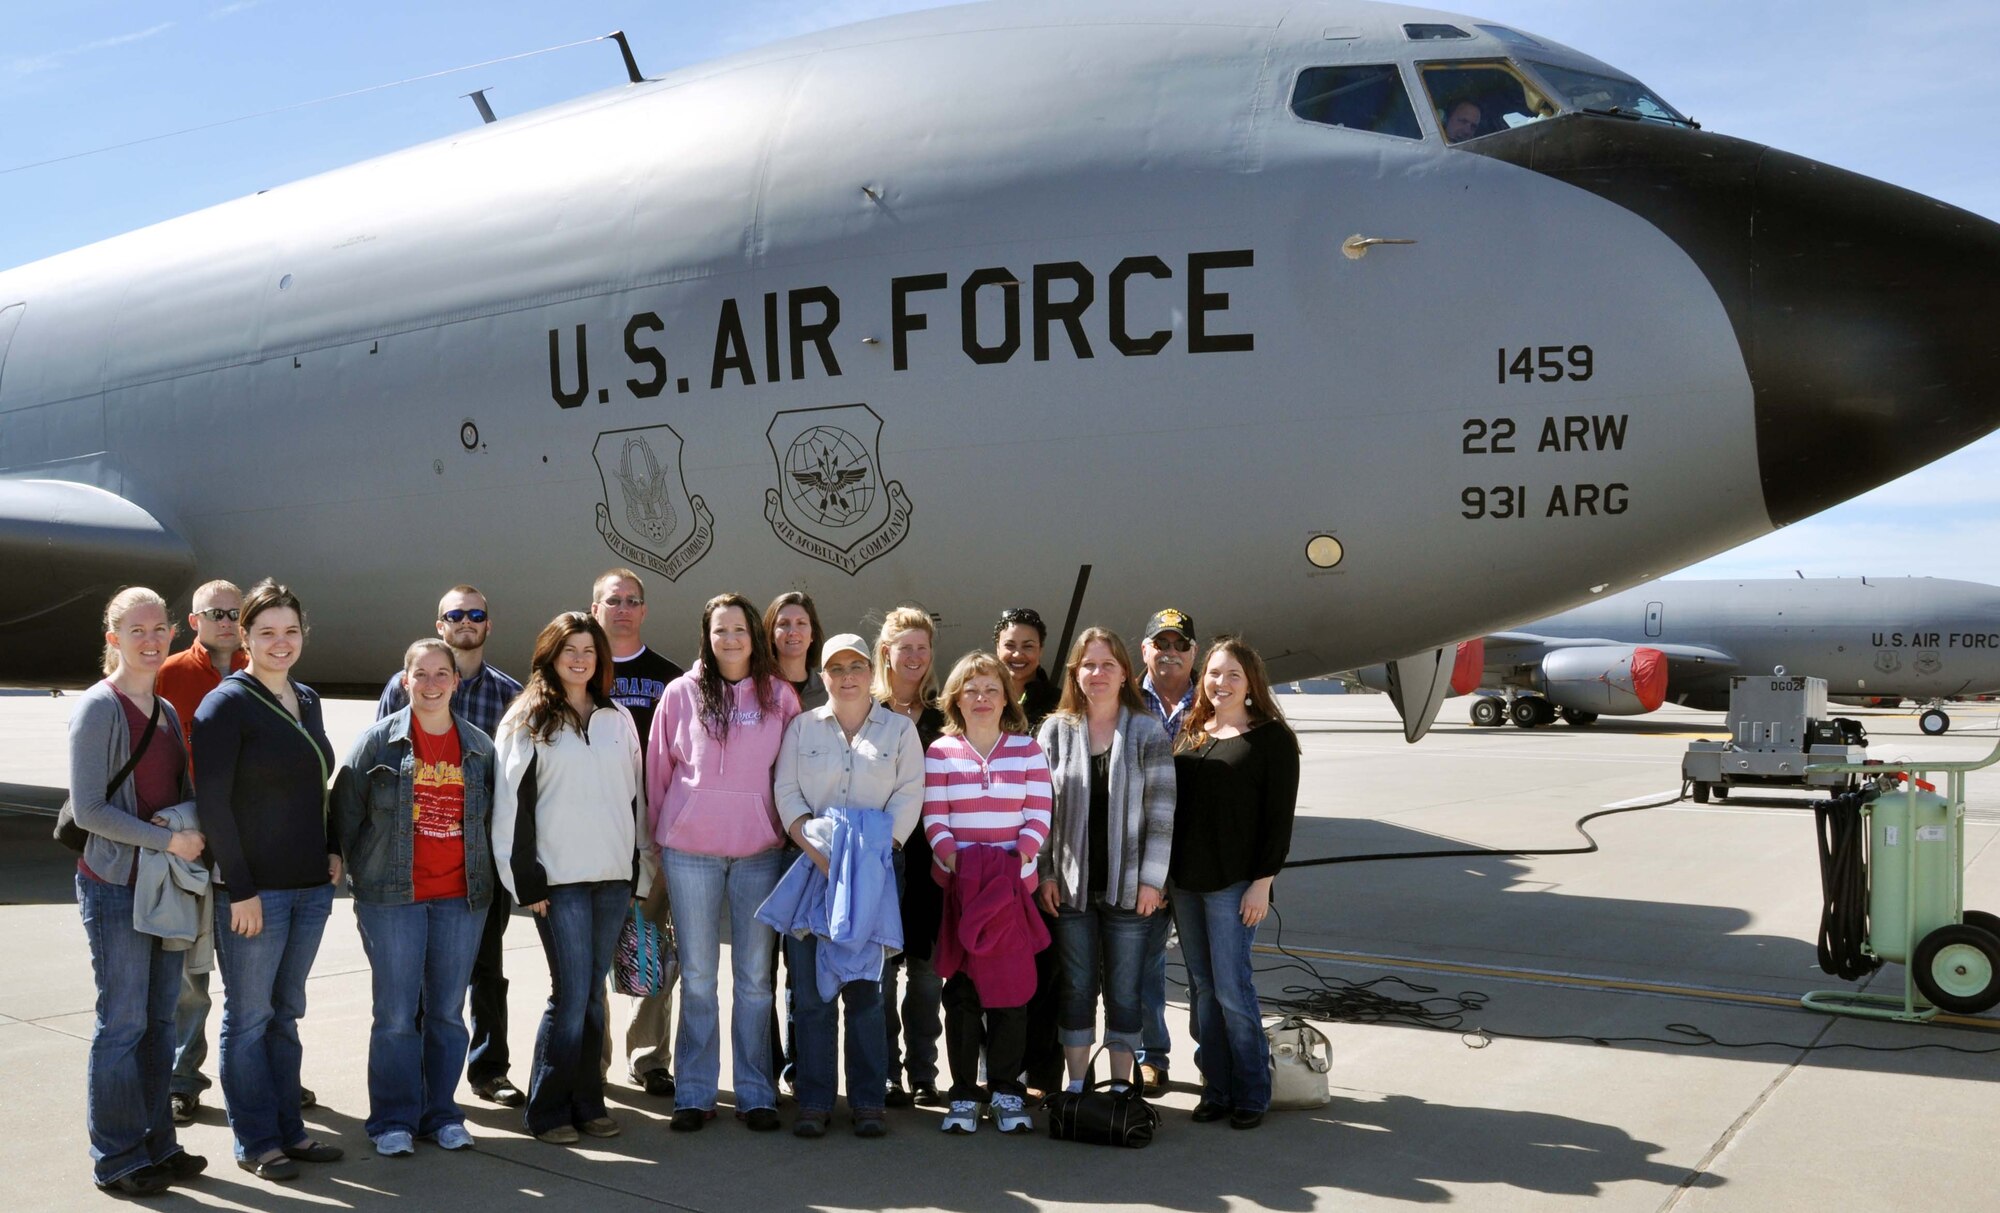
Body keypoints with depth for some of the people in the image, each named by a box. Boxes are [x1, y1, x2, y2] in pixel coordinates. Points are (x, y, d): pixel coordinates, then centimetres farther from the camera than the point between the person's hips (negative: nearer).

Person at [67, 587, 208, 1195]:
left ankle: (156, 1145, 21)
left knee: (160, 1019, 11)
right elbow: (88, 809, -15)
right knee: (123, 1021, -1)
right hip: (115, 885, -7)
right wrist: (169, 840, -17)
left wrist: (190, 826, -2)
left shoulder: (167, 711, 12)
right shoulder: (99, 707, -9)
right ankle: (117, 1159, 9)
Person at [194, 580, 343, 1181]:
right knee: (249, 1015, 4)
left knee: (286, 1011, 15)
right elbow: (213, 802, -14)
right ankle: (255, 1143, 15)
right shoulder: (226, 704, -10)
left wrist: (333, 850, 9)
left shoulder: (306, 700, 11)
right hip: (253, 890, -7)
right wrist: (241, 889, -17)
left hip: (311, 884, 7)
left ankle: (288, 1129, 24)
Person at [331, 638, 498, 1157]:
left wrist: (482, 872, 11)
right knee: (395, 1013, 1)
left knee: (448, 1012, 8)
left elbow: (492, 816, 16)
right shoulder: (378, 741, -1)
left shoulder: (479, 745, 7)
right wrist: (365, 871, 3)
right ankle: (394, 1120, 14)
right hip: (392, 899, -2)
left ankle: (440, 1113, 21)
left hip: (461, 898, 3)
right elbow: (346, 811, 3)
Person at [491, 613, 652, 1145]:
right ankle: (548, 1110, 6)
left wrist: (638, 873, 13)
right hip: (560, 878, -4)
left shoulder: (618, 720, 14)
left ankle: (587, 1102, 17)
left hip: (613, 876, 4)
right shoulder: (526, 721, 0)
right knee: (571, 994, -7)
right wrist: (528, 881, -10)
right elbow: (512, 804, -4)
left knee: (593, 994, 9)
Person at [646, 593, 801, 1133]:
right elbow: (658, 769, 9)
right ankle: (695, 1094, 16)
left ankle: (756, 1094, 15)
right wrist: (660, 833, 9)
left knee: (755, 977, 5)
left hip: (760, 849, 0)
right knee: (698, 976, 7)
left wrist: (790, 828, 7)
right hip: (691, 849, 0)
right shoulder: (681, 693, 3)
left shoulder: (779, 694, 4)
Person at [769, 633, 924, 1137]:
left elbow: (909, 796, 2)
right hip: (810, 867, 1)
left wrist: (875, 853, -11)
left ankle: (868, 1101, 6)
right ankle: (813, 1102, 7)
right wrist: (817, 851, -11)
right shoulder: (802, 727, 13)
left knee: (865, 987, -1)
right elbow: (786, 793, 4)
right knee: (811, 989, 0)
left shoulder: (899, 729, 10)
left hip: (874, 870, -1)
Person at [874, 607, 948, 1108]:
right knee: (879, 967, 1)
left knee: (927, 967, 5)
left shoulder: (942, 717, 11)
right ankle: (886, 1073, 11)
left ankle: (922, 1073, 15)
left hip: (930, 854, 2)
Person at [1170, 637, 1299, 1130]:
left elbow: (1279, 817, -7)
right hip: (1185, 881, 5)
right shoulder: (1188, 732, 12)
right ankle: (1215, 1089, 18)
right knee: (1201, 988, 9)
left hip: (1235, 883, -5)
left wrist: (1263, 882, -13)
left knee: (1231, 988, -4)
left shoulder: (1271, 737, -4)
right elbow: (1171, 801, 14)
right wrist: (1163, 873, 8)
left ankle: (1251, 1095, 9)